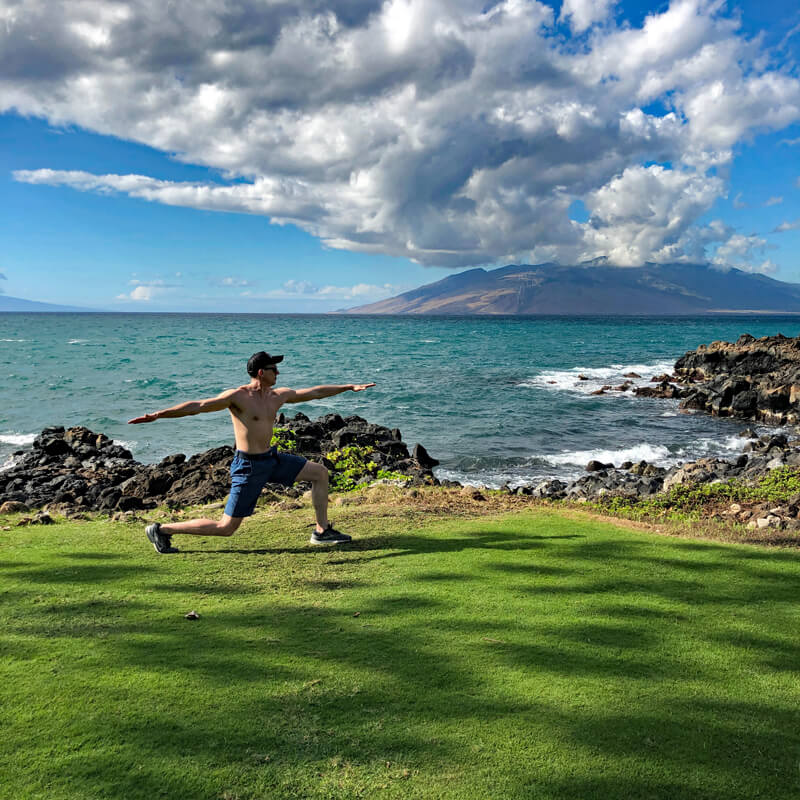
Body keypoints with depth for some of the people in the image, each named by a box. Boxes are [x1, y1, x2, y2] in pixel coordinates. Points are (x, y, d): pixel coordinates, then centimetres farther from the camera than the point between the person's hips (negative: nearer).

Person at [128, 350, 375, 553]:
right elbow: (197, 406, -22)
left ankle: (322, 531, 17)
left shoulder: (278, 396, 6)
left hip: (272, 459, 8)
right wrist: (157, 415, -30)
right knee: (226, 528, -5)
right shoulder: (237, 396, -16)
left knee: (320, 473, 8)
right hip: (249, 466, -8)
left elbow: (315, 392, 17)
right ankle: (161, 530, 8)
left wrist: (348, 387, 23)